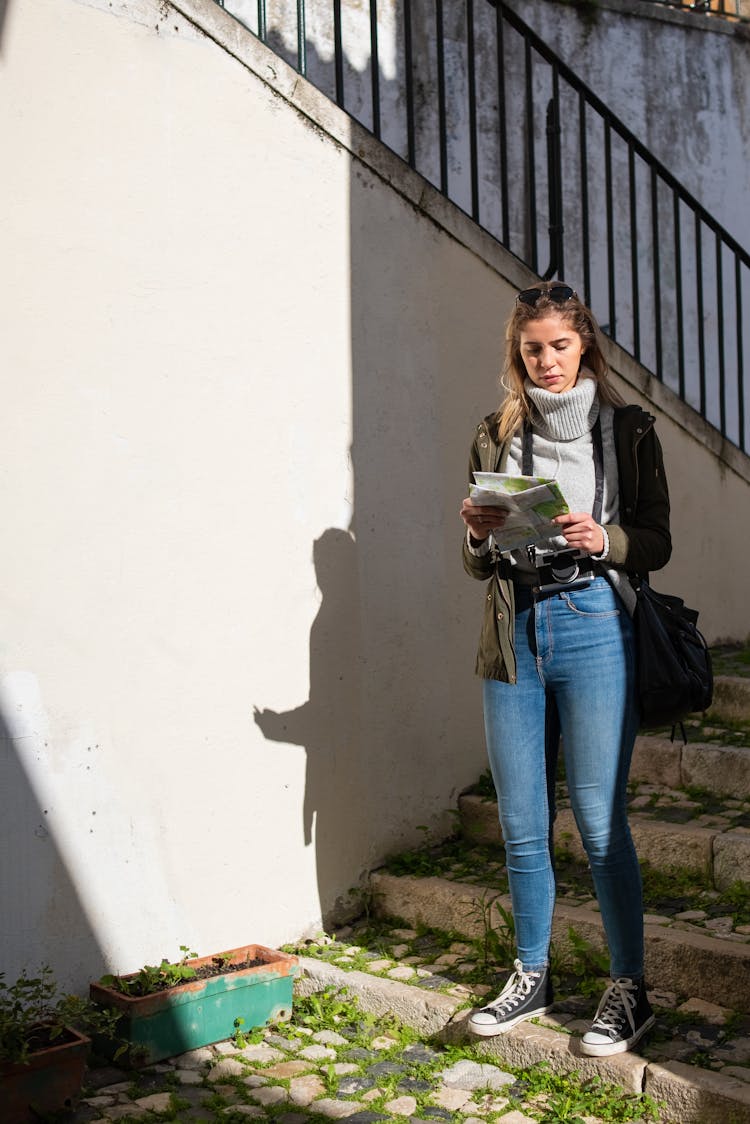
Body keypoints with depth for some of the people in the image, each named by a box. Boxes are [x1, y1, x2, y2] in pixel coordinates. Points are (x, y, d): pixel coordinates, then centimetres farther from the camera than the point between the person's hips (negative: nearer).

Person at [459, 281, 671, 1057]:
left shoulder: (628, 430, 5)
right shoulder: (495, 437, 12)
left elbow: (657, 545, 4)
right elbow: (477, 565, 14)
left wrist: (602, 539, -15)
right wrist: (478, 535, -8)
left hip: (593, 625, -3)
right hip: (512, 635, 3)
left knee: (598, 820, -3)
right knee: (522, 826, 8)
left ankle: (629, 988, 12)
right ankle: (531, 976, 24)